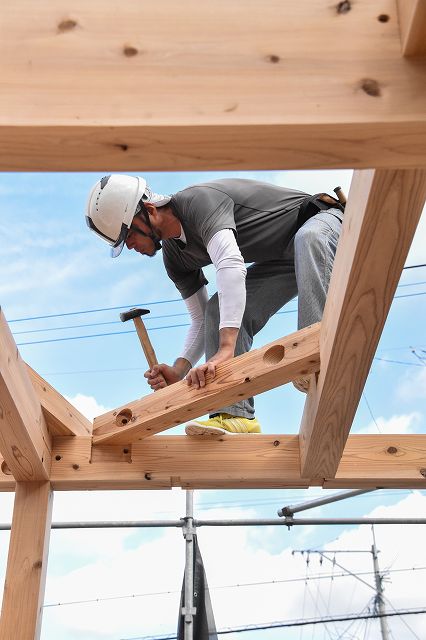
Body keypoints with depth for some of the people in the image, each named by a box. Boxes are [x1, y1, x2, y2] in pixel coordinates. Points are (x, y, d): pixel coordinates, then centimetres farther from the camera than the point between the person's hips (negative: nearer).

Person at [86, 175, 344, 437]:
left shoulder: (199, 201, -29)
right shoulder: (175, 257, -2)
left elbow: (231, 265, -46)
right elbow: (201, 319, 1)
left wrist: (226, 348, -54)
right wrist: (178, 370, -17)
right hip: (279, 260, 7)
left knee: (307, 240, -42)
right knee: (218, 311, -12)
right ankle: (236, 413, -24)